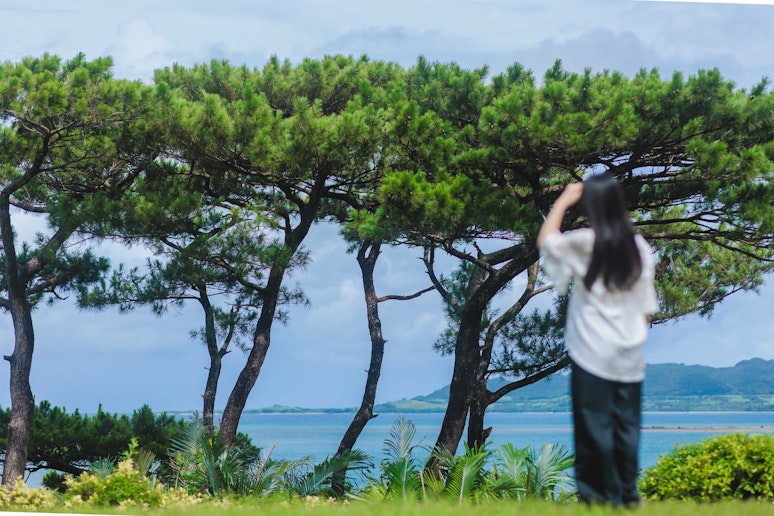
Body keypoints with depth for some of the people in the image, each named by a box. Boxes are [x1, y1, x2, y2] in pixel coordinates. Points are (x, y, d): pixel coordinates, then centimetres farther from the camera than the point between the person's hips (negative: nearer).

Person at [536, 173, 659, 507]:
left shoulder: (584, 244, -12)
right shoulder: (639, 246, 1)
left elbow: (546, 241, 6)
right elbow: (647, 305, 6)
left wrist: (563, 201, 9)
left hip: (593, 353, -4)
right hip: (630, 353, 5)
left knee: (595, 424, 4)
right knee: (626, 423, 11)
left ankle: (605, 495, 8)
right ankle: (628, 493, 16)